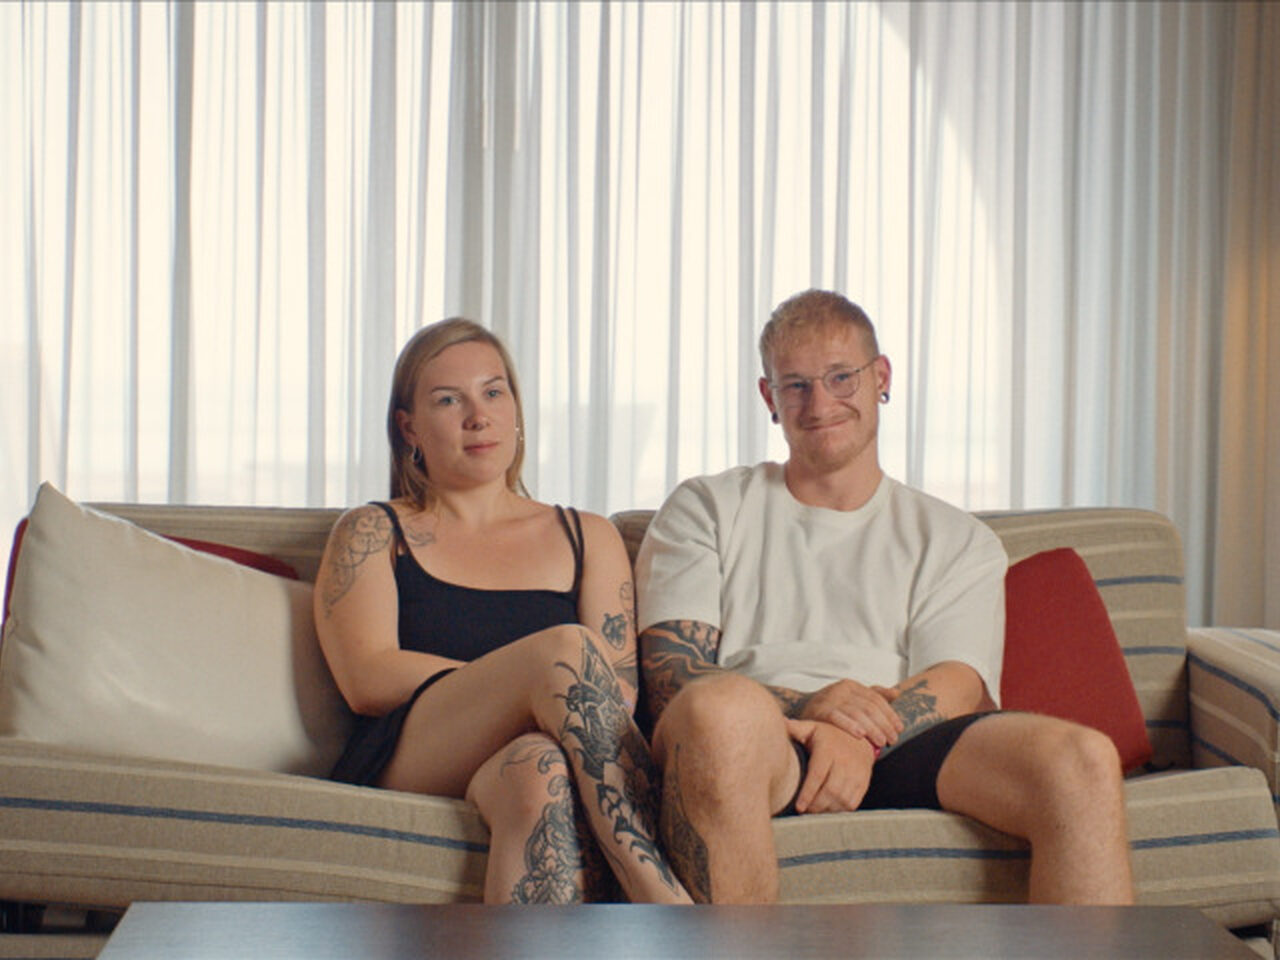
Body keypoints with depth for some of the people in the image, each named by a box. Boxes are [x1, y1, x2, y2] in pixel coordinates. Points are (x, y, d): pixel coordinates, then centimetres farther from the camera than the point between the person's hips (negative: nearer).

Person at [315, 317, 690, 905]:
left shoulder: (587, 538, 26)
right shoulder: (371, 534, 19)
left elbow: (620, 693, 11)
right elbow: (365, 681, 1)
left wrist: (548, 688, -13)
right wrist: (538, 675, -9)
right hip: (405, 772, -2)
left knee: (539, 768, -38)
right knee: (564, 647, -31)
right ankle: (666, 906, -41)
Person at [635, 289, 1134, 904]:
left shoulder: (958, 542, 25)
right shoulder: (705, 509, 21)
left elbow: (959, 685, 7)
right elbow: (668, 677, 6)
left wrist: (860, 735, -17)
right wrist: (807, 707, -14)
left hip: (899, 755, 2)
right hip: (752, 749, -1)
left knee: (1084, 761, -27)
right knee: (722, 707, -39)